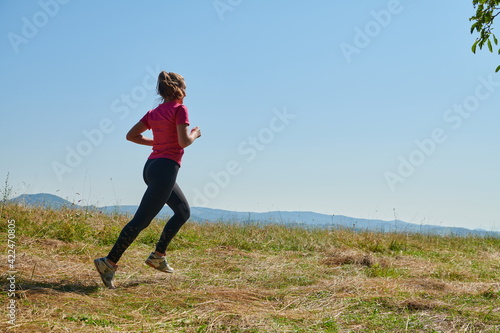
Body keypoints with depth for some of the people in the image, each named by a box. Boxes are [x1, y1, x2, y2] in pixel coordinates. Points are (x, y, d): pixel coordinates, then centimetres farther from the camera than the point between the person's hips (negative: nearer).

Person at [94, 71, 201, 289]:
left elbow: (131, 135, 13)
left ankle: (158, 256, 18)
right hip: (166, 168, -9)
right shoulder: (180, 109, -7)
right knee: (141, 220, -10)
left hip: (152, 166, 9)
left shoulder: (154, 113, 15)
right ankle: (109, 262, -11)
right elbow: (184, 141, -17)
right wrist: (195, 134, 3)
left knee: (183, 211, 20)